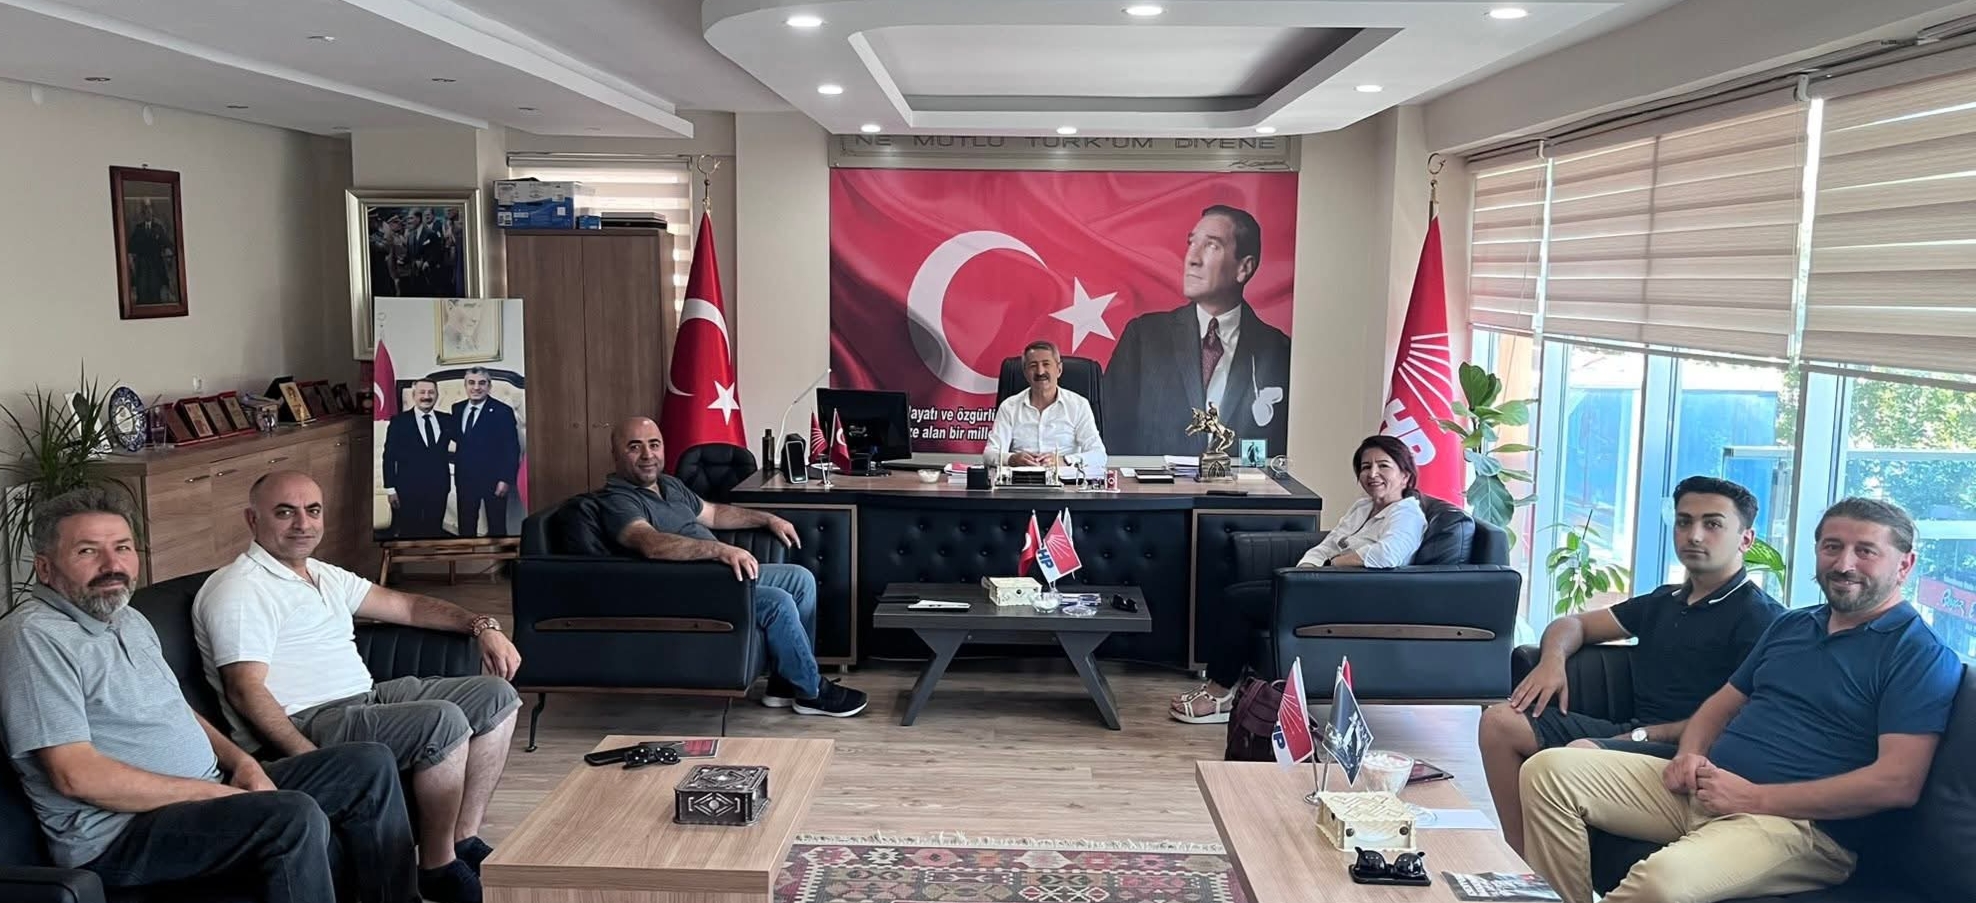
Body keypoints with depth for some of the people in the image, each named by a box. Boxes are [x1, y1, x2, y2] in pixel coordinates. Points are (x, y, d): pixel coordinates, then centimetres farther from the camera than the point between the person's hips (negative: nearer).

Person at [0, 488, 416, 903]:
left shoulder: (130, 620, 15)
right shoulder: (34, 635, -14)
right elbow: (76, 775, -21)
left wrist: (240, 761, 3)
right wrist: (213, 792, -18)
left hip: (206, 793, 9)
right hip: (117, 833, -9)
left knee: (369, 764, 2)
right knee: (295, 817, -33)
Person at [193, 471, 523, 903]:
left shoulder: (325, 576, 19)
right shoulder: (239, 591, -10)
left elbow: (405, 605, 25)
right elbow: (246, 691, -20)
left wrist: (481, 625, 11)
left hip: (368, 697, 10)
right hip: (305, 728, -10)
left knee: (497, 696, 5)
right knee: (443, 721, -29)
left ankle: (465, 839, 7)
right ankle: (438, 867, -12)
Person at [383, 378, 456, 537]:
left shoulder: (447, 420, 8)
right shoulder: (399, 421, -2)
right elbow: (389, 456, -3)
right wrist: (390, 488, -8)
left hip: (438, 488, 3)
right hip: (408, 488, -3)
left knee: (434, 532, 9)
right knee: (408, 532, 3)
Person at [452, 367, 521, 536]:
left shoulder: (502, 411, -9)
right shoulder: (457, 409, 7)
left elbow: (512, 449, -11)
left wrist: (506, 479, -15)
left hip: (493, 480, -5)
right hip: (465, 478, 5)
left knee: (497, 528, 3)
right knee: (465, 527, 8)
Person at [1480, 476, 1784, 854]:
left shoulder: (1760, 616, -3)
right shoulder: (1665, 602, 22)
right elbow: (1574, 624, 29)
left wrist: (1645, 734, -17)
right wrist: (1553, 658, 5)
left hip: (1683, 752, -8)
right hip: (1630, 732, 8)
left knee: (1579, 754, -36)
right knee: (1500, 721, -8)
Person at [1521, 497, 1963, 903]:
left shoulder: (1922, 656, -5)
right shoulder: (1790, 625, 20)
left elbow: (1898, 782, -16)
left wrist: (1756, 797, -18)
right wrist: (1690, 756, 1)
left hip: (1802, 823, -8)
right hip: (1706, 787, 8)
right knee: (1550, 771, -9)